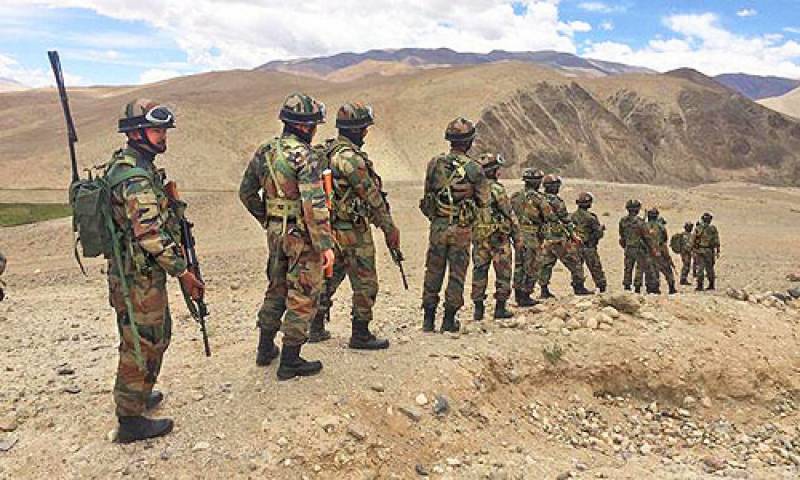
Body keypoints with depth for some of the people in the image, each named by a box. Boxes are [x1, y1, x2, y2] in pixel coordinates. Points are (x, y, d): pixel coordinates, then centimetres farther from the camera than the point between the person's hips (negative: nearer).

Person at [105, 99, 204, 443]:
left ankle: (138, 395, 41)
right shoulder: (136, 177, -23)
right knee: (142, 345, 2)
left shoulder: (124, 164, 10)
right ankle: (131, 420, 16)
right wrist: (183, 272, -21)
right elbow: (151, 234, -27)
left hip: (132, 272, 10)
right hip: (141, 278, -10)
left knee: (157, 336, 24)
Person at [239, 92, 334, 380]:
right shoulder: (304, 156, -18)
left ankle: (265, 348, 34)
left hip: (275, 232, 8)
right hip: (302, 235, -8)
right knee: (303, 297, 4)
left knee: (276, 290, 22)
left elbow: (246, 192, 14)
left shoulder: (264, 152, 6)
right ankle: (290, 361, 11)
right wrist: (325, 244, -21)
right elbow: (314, 205, -25)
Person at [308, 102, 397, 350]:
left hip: (332, 228, 9)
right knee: (365, 284, 3)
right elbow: (372, 196, -18)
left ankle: (316, 328, 28)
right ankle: (360, 334, 13)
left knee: (330, 277, 19)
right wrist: (390, 228, -12)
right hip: (353, 231, -9)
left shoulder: (327, 151, 9)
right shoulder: (351, 157, -21)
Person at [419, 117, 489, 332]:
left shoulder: (434, 163, -2)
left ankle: (428, 319, 16)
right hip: (461, 228, -3)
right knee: (457, 273, 8)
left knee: (433, 272, 12)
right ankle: (449, 319, 13)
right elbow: (484, 200, -4)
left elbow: (428, 192, 6)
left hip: (437, 225, 3)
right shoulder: (474, 168, -11)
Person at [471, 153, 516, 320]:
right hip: (498, 237, -5)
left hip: (478, 236, 6)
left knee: (479, 271, 9)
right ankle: (500, 308, 8)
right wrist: (517, 236, 0)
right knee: (503, 272, 6)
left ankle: (478, 309, 10)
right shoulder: (496, 189, -12)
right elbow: (509, 214, -9)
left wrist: (471, 234, 18)